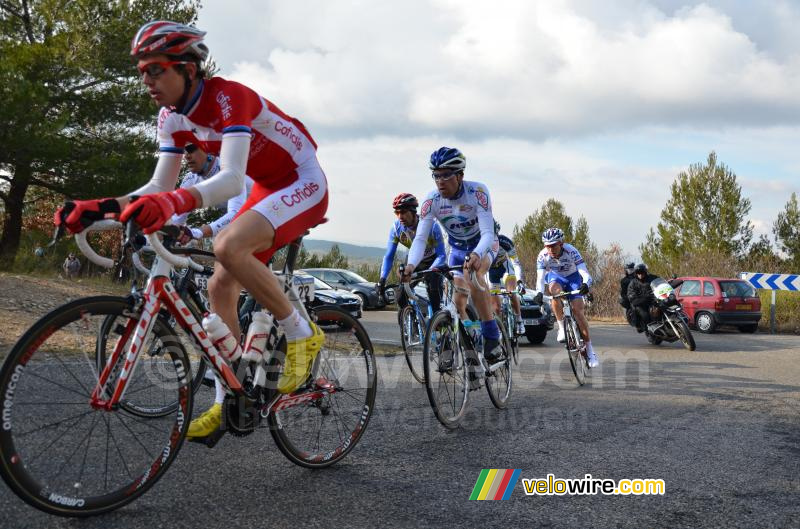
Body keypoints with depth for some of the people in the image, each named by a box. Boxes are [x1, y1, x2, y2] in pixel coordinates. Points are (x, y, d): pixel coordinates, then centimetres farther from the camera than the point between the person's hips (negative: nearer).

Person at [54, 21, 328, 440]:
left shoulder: (227, 97, -26)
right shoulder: (173, 117, -1)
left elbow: (231, 179, -39)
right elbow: (159, 186, -1)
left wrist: (173, 202, -55)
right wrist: (100, 208, -16)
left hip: (304, 184, -8)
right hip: (268, 189, 9)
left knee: (229, 246, -32)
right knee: (220, 288, -1)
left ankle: (301, 334, -14)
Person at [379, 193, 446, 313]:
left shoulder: (432, 226, -32)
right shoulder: (396, 228, -21)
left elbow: (441, 255, -31)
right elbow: (389, 256, -18)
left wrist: (430, 271, -49)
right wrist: (382, 279, -32)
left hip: (433, 263, -4)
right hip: (414, 262, 4)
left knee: (435, 299, -25)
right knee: (401, 300, -10)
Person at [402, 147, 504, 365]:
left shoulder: (477, 192, -31)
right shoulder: (432, 200, -22)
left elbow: (488, 233, -37)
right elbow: (420, 237, -24)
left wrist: (475, 255, -57)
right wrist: (411, 265, -43)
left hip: (484, 244, -5)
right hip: (457, 248, 5)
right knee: (457, 301, -1)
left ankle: (491, 336, -25)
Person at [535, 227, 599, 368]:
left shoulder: (571, 251, -33)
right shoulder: (542, 256, -26)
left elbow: (584, 272, -39)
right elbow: (540, 278, -30)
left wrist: (586, 284, -60)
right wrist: (539, 293, -49)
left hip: (572, 277, -2)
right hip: (555, 276, 2)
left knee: (578, 310, -14)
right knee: (554, 290, -35)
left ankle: (589, 349, -4)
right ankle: (562, 328, -21)